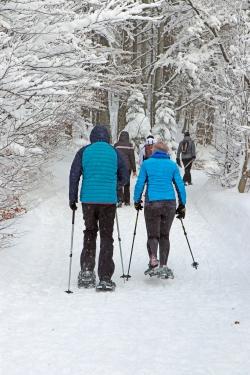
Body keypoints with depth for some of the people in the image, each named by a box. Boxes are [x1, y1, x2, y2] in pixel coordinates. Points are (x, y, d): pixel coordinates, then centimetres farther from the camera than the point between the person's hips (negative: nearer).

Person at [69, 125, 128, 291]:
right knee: (106, 237, 5)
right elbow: (124, 179, 8)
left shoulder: (84, 152, 3)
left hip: (88, 200, 1)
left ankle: (86, 271, 10)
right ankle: (105, 278, 2)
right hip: (109, 201, -1)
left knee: (90, 234, 18)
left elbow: (74, 176, -1)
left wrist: (73, 198, 6)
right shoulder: (115, 153, 3)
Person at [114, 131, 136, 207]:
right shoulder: (129, 145, -1)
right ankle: (127, 201, 18)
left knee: (119, 184, -3)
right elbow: (132, 158, 0)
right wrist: (134, 170, 4)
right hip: (127, 167, 1)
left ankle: (120, 200, -20)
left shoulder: (116, 145, 0)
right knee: (127, 184, 13)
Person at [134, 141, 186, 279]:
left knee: (153, 235, 5)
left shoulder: (147, 163, 3)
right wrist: (182, 205, 14)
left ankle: (153, 260, -20)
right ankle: (164, 266, 9)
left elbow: (140, 184, 2)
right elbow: (180, 186, 7)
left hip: (152, 204, -2)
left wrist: (137, 201, 14)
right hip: (169, 203, 2)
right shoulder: (172, 165, 7)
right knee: (164, 235, 13)